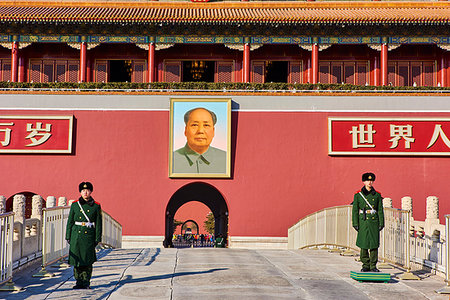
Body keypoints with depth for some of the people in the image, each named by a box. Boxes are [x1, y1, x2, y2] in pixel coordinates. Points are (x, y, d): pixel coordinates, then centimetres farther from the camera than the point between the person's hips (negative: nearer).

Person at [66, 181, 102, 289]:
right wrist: (68, 237, 4)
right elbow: (70, 222, 8)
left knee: (88, 260, 1)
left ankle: (86, 282, 11)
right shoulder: (74, 205, 6)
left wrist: (98, 238, -1)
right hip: (76, 235, 1)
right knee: (77, 258, 2)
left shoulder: (96, 206, 3)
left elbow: (98, 223, 4)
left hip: (89, 235, -1)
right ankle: (79, 282, 12)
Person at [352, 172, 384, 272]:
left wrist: (381, 223, 2)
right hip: (363, 222, -1)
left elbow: (380, 210, 8)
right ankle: (366, 265, 13)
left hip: (374, 222, 1)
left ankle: (373, 266, 8)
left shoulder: (377, 195, 7)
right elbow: (355, 210, 2)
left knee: (374, 244, -1)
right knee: (363, 244, 1)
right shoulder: (358, 195, 2)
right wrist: (355, 224, -3)